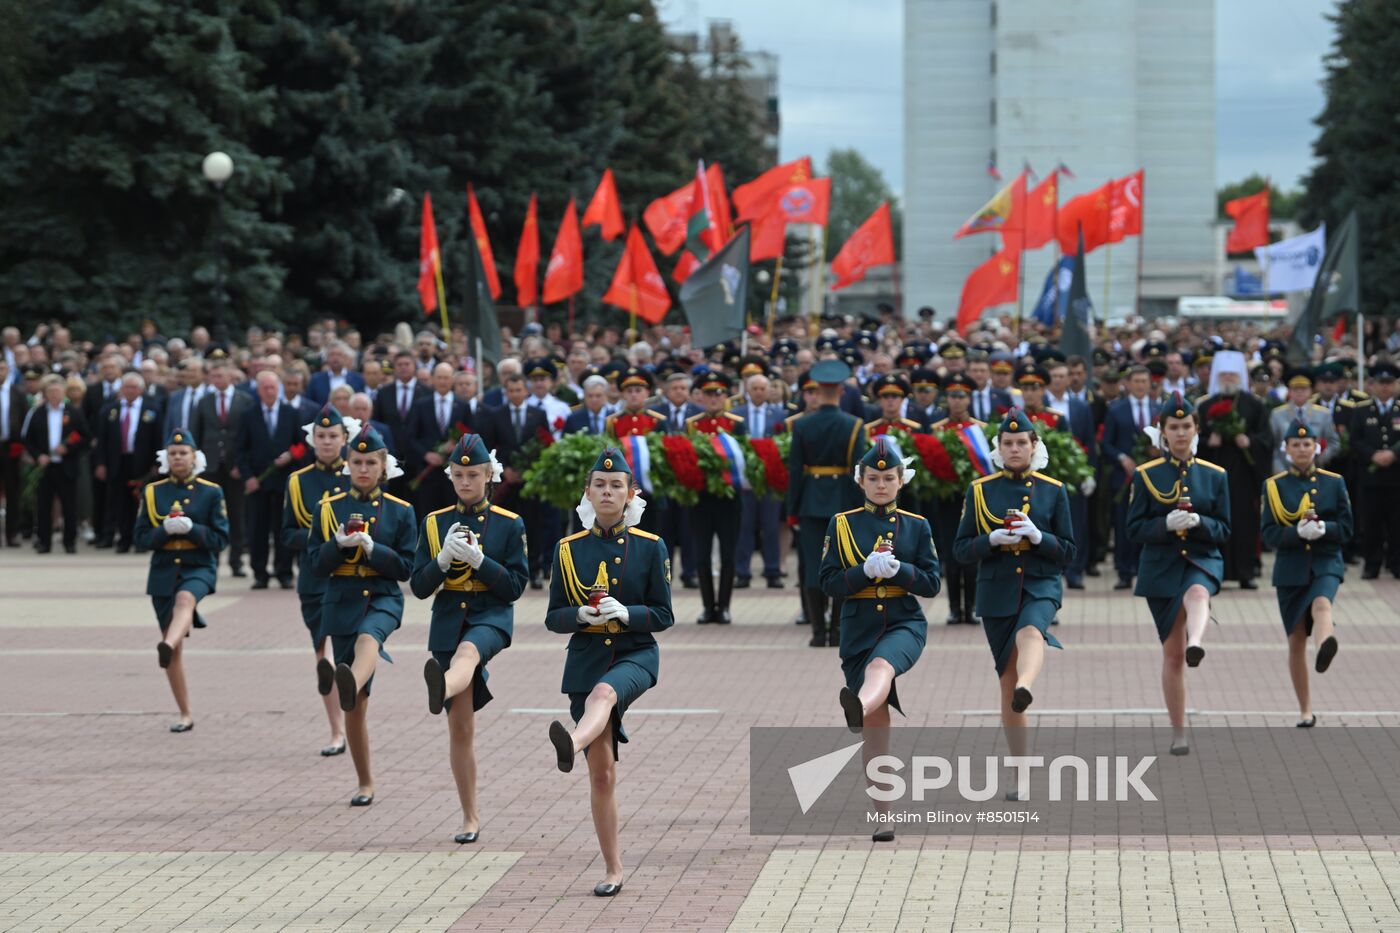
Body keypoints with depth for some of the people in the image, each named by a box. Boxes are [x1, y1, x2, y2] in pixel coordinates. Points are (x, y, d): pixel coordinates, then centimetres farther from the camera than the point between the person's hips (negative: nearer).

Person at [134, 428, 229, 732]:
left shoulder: (211, 493, 4)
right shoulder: (152, 492, 9)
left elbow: (220, 539, -1)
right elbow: (140, 538, 6)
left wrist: (191, 529, -17)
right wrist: (166, 530, -13)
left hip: (199, 568, -3)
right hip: (163, 572, 3)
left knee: (185, 599, -40)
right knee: (176, 651, 2)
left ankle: (168, 647, -66)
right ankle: (185, 715, 11)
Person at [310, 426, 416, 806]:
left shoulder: (400, 511, 5)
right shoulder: (329, 508, 7)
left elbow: (405, 567, 0)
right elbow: (317, 565, 4)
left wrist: (371, 548, -16)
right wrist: (339, 544, -15)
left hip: (383, 599, -2)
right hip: (342, 603, 2)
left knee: (368, 638, -41)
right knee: (356, 708, 3)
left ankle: (351, 686, -72)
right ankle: (365, 784, 14)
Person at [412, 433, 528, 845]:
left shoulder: (510, 525, 3)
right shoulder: (435, 523, 9)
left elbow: (516, 585, -2)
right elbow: (419, 587, 5)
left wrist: (478, 559, -16)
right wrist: (444, 558, -13)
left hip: (491, 617, -3)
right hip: (448, 622, 3)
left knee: (467, 652, -41)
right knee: (460, 728, 3)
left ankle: (441, 688, -77)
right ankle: (470, 818, 12)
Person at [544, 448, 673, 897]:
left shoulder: (651, 547, 0)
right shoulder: (569, 550, 5)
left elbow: (663, 616, 0)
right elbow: (553, 618, 7)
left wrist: (625, 613, -20)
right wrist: (581, 615, -16)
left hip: (636, 654, -2)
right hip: (586, 658, 2)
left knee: (603, 692, -39)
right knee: (602, 773, 0)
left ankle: (571, 744, -71)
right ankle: (613, 870, 8)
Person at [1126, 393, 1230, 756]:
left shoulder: (1214, 475, 5)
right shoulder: (1146, 476, 2)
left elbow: (1224, 529, 4)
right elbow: (1135, 528, -1)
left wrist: (1198, 522, -17)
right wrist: (1167, 524, -20)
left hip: (1203, 560, 0)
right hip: (1162, 567, 0)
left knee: (1197, 594, -39)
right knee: (1172, 653, 3)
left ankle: (1196, 644, -68)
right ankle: (1179, 733, 12)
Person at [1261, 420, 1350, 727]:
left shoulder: (1334, 482, 5)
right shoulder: (1274, 486, 5)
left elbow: (1346, 530, 2)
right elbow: (1270, 534, -1)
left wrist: (1323, 528, -19)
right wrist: (1297, 532, -21)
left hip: (1326, 564, -1)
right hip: (1290, 569, 1)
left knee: (1322, 604, -35)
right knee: (1296, 640, 4)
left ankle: (1324, 648, -66)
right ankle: (1305, 710, 14)